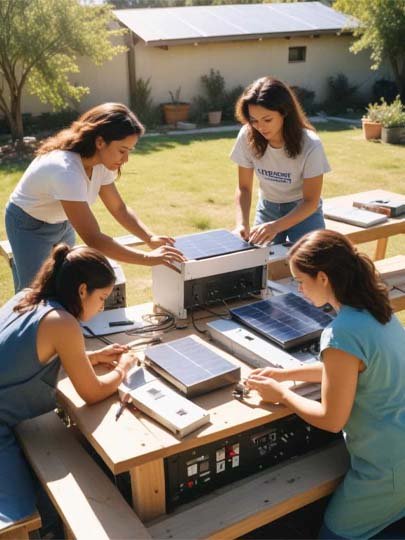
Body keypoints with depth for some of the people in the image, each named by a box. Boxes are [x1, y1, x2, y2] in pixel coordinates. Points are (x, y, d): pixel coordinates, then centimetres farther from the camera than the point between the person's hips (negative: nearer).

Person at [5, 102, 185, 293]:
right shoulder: (67, 171, -40)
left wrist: (151, 238, -20)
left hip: (62, 222, 7)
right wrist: (148, 258, -40)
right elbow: (93, 239, -42)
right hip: (30, 226, -7)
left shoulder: (101, 163, -16)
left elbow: (119, 209, -4)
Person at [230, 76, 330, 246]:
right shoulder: (247, 137, -20)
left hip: (304, 211, -2)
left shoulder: (310, 145, -27)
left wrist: (276, 226, -35)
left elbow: (311, 201, -20)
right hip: (267, 209, 2)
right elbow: (244, 187, -10)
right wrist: (242, 223, -27)